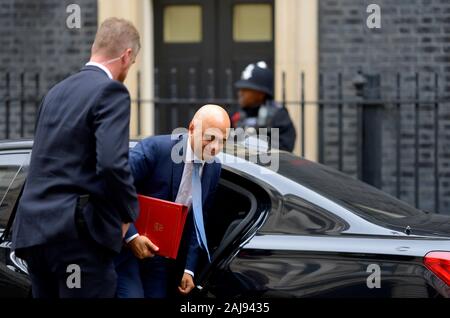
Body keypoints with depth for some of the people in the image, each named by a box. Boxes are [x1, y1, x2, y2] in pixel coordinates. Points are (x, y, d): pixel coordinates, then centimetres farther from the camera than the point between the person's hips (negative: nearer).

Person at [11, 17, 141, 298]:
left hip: (34, 231, 8)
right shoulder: (111, 91, -8)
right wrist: (129, 212, -4)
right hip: (78, 233, -8)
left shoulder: (57, 92, 18)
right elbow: (113, 163, -20)